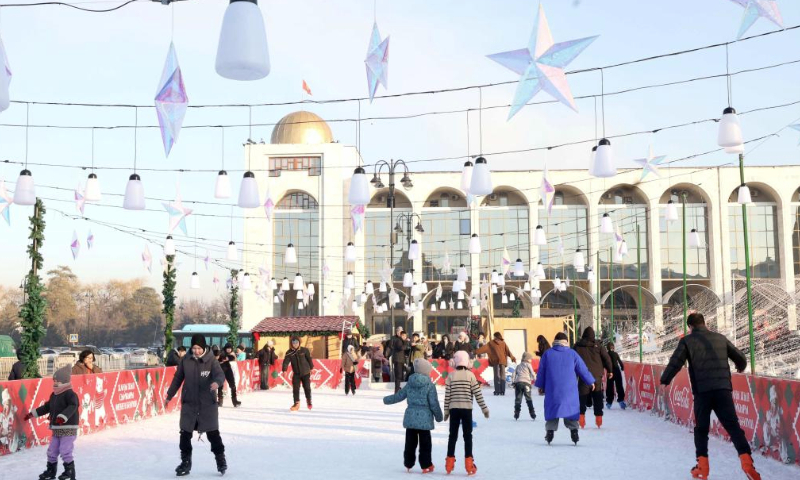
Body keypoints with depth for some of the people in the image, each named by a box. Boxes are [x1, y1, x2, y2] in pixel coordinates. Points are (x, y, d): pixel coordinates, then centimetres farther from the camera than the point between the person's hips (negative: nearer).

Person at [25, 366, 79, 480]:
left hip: (68, 428, -9)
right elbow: (47, 407, 25)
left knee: (65, 451, -11)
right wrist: (32, 413, 26)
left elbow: (72, 407, -28)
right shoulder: (54, 395, 13)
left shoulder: (70, 394, -14)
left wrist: (63, 417, -41)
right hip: (56, 429, 9)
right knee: (52, 451, 13)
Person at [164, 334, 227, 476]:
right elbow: (177, 379, 10)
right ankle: (186, 462, 17)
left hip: (208, 403, -2)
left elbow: (220, 374, -24)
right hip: (188, 403, 2)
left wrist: (217, 382, -47)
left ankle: (221, 459, 20)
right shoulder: (185, 360, -1)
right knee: (185, 433, 3)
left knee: (213, 433, 2)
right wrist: (169, 396, 16)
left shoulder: (211, 360, -10)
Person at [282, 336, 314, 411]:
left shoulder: (304, 350, -8)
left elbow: (309, 359, 4)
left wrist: (311, 368, 10)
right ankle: (296, 403, 3)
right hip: (296, 374, 1)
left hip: (306, 373, -1)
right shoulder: (289, 353, -7)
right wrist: (284, 370, -32)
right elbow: (286, 361, -16)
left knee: (307, 388, 4)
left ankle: (309, 401, 27)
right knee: (295, 389, -6)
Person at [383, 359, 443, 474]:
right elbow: (434, 403, -11)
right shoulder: (430, 385, -10)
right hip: (424, 418, -4)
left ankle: (408, 464, 18)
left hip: (410, 417, 4)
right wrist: (438, 416, 4)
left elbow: (398, 396, 11)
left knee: (410, 442, 12)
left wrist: (386, 400, 28)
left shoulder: (410, 383, 3)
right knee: (425, 443, 3)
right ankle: (426, 465, 5)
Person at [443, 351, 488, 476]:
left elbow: (447, 395, -1)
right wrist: (484, 408, 3)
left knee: (453, 435, 9)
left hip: (453, 409, 1)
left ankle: (449, 463, 11)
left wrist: (446, 411, 7)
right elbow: (478, 394, -4)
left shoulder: (451, 376, 0)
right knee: (467, 435, 3)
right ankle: (469, 464, -1)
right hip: (466, 409, -1)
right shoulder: (470, 375, -3)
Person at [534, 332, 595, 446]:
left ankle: (550, 431, 0)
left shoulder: (547, 354, 3)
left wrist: (540, 385, 19)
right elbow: (583, 369, 6)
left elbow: (541, 371, 7)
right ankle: (574, 430, -2)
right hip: (569, 390, 0)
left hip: (552, 390, 0)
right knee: (571, 408, 7)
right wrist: (590, 382, 19)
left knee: (552, 409, 6)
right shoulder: (572, 354, 1)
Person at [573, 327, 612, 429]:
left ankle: (581, 416, -5)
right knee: (598, 398, 7)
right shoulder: (598, 345, 1)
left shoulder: (578, 346, 2)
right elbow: (606, 358, 2)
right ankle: (598, 419, 5)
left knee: (583, 396, 6)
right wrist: (610, 371, 11)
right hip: (597, 376, 1)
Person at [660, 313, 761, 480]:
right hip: (723, 389, 2)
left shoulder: (687, 341, 4)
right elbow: (741, 358, 20)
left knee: (701, 429, 13)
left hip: (702, 391, -2)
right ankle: (746, 461, -16)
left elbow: (675, 362, -4)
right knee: (733, 426, 0)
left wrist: (664, 381, 10)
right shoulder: (720, 338, 13)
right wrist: (740, 367, 42)